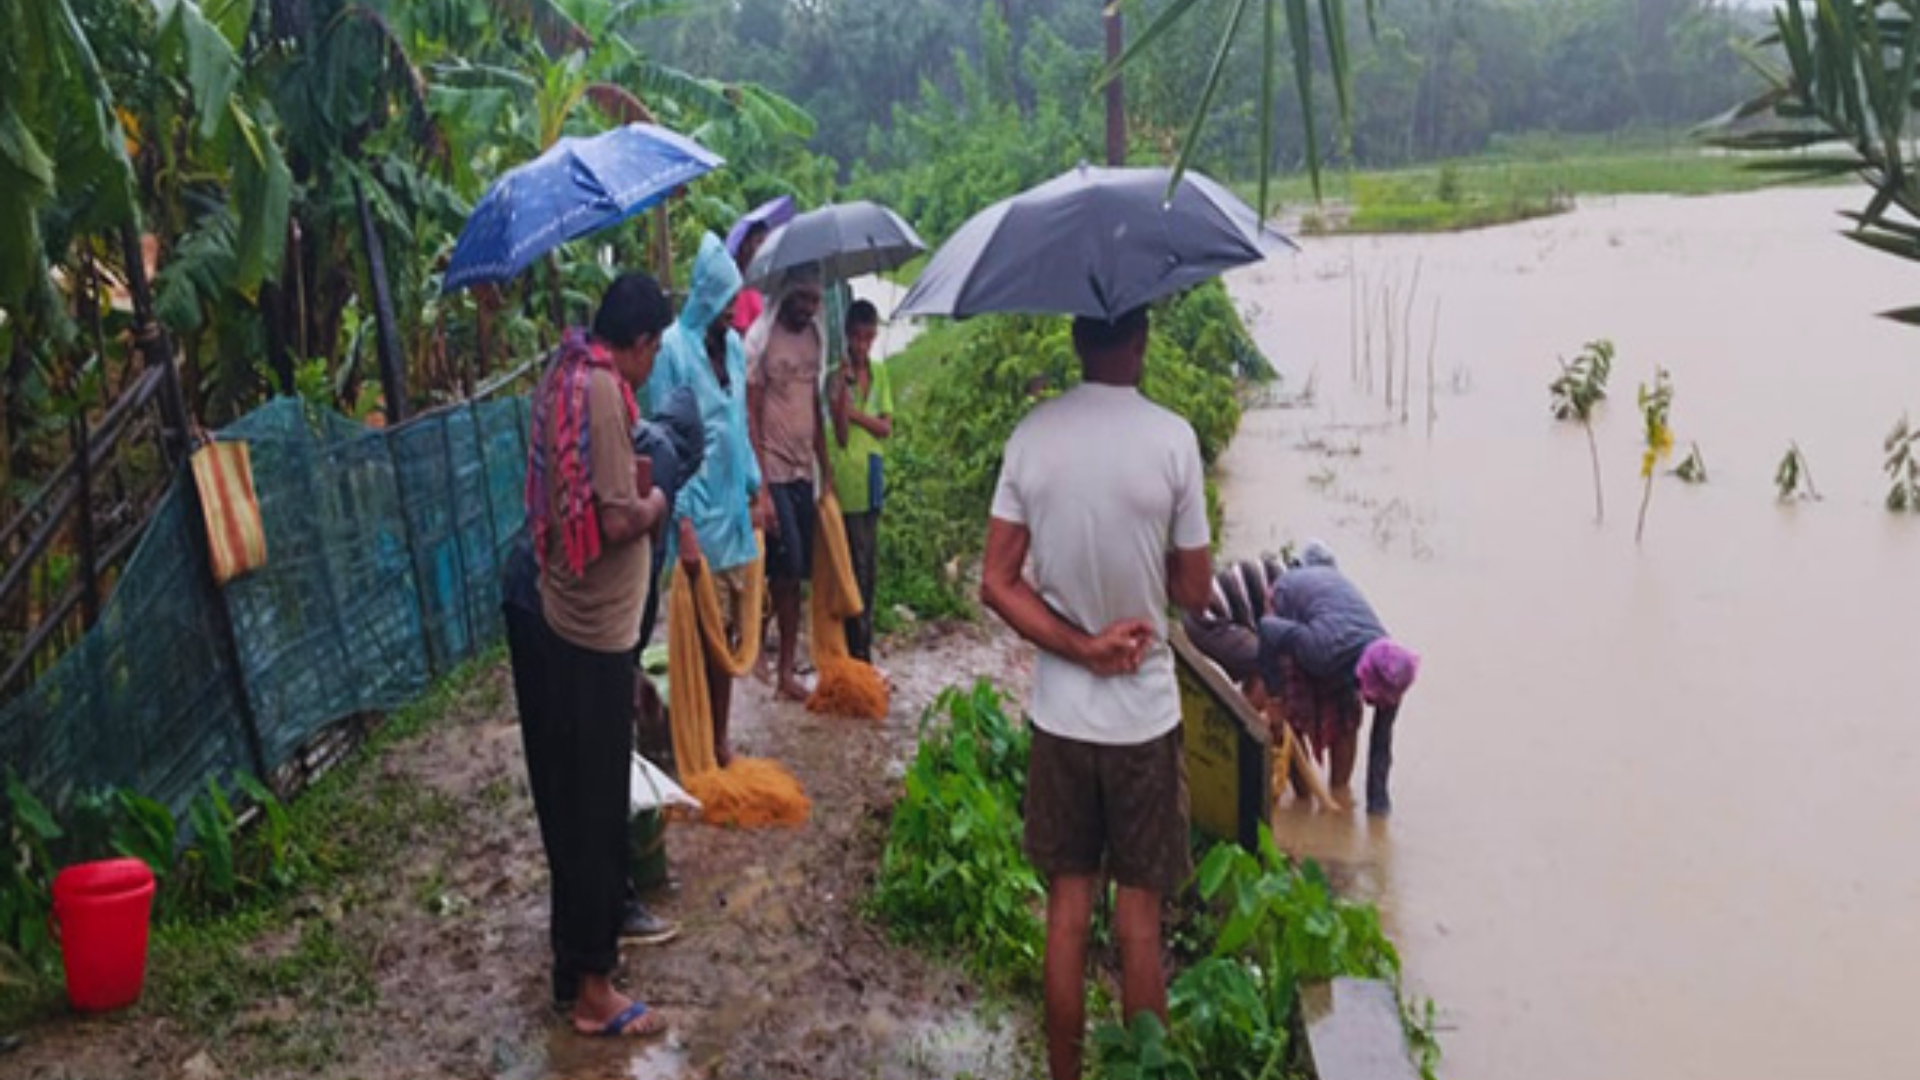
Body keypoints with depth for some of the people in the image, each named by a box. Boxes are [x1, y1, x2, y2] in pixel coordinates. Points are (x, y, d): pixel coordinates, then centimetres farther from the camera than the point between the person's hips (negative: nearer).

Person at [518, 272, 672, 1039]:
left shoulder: (565, 377, 10)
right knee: (595, 811, 0)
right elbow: (616, 521, -24)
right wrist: (657, 501, -6)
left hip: (564, 622, 10)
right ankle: (592, 990, 11)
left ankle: (578, 956, 34)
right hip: (595, 634, -10)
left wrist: (634, 480, 12)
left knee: (572, 804, 20)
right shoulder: (600, 391, -20)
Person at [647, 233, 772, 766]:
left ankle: (721, 743, 24)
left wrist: (757, 488, 18)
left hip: (735, 507, 7)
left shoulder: (732, 345, 9)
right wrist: (683, 524, -18)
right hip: (700, 510, -7)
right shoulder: (673, 348, -13)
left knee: (730, 632, 12)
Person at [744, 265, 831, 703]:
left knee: (794, 574, 8)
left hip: (803, 471, 6)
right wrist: (760, 486, -16)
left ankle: (786, 672, 14)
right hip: (773, 471, -6)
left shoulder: (815, 338, 10)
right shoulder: (762, 339, -10)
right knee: (786, 569, -8)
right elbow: (750, 415, -12)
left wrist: (826, 466, 13)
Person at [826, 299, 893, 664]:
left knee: (869, 568, 11)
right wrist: (843, 388, -24)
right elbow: (841, 435, -16)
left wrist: (857, 413, -11)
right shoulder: (837, 377, -8)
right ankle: (858, 655, 1)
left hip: (872, 476, 6)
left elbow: (886, 428, 6)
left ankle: (863, 650, 21)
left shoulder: (879, 373, 9)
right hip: (848, 477, -6)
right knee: (857, 568, -5)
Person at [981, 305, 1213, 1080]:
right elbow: (1194, 590, -6)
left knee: (1067, 909, 13)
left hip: (1060, 710, 3)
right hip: (1144, 711, -3)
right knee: (1139, 915, 8)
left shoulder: (1031, 435, -4)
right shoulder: (1171, 438, -13)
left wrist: (1082, 646, -7)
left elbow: (996, 583, -5)